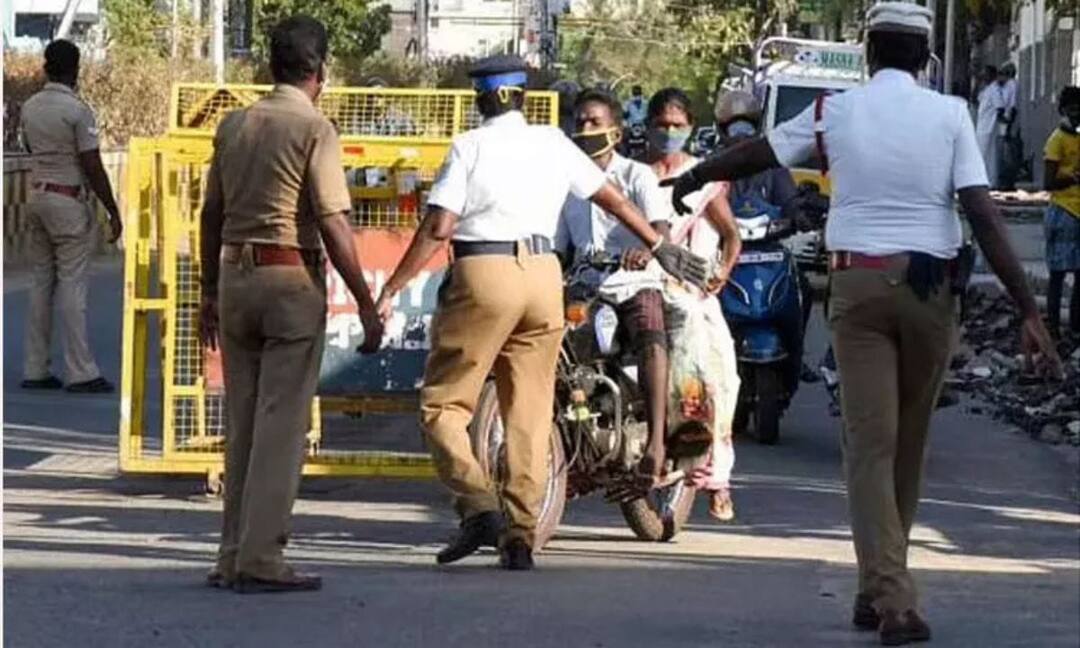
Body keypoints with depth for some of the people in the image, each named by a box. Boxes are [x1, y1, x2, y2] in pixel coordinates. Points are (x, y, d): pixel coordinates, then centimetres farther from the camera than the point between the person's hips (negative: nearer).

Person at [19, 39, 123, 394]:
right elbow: (92, 167, -15)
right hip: (69, 200, -7)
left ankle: (35, 370, 11)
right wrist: (113, 212, -10)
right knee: (72, 285, -5)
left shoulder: (29, 107, 7)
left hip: (36, 196, 7)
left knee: (41, 282, 10)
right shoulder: (77, 110, -14)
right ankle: (81, 373, -4)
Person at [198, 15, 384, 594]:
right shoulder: (314, 129, -9)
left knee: (241, 425, 12)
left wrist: (210, 293, 22)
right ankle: (260, 560, -6)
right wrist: (366, 305, -9)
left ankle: (234, 556, 14)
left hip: (236, 276, 6)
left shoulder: (233, 125, 10)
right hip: (291, 279, -6)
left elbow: (212, 215, 14)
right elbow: (333, 224, -13)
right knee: (282, 426, -3)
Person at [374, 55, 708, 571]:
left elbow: (437, 229, -8)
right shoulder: (553, 143, 12)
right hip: (543, 277, 4)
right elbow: (612, 199, 18)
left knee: (443, 403, 3)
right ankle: (520, 535, 7)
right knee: (530, 412, 9)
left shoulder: (470, 147, 0)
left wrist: (390, 291, -5)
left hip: (483, 276, -4)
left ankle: (477, 505, -16)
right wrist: (659, 247, 31)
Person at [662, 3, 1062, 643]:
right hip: (931, 285, 0)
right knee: (909, 443, 13)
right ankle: (883, 588, 23)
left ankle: (891, 596, -15)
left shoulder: (836, 111, 3)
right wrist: (1029, 310, -9)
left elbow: (754, 155, 17)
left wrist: (686, 182, 36)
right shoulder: (949, 115, -1)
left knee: (871, 444, -2)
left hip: (859, 283, 0)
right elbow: (985, 216, -8)